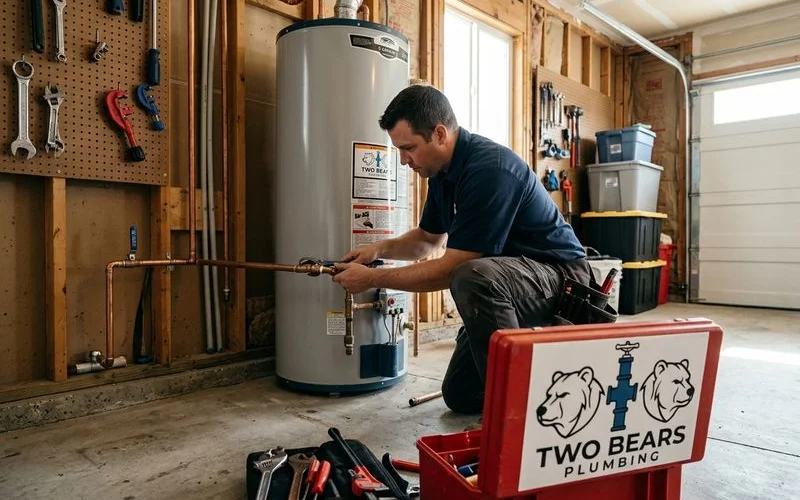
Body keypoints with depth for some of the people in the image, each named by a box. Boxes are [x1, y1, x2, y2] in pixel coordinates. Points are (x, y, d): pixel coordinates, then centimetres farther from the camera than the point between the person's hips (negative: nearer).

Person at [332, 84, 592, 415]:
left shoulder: (489, 170, -27)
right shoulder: (443, 170, 2)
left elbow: (450, 270, -26)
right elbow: (429, 238, 16)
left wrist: (372, 279, -17)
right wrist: (381, 248, -2)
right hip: (502, 288, 9)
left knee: (474, 276, -40)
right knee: (460, 396, 9)